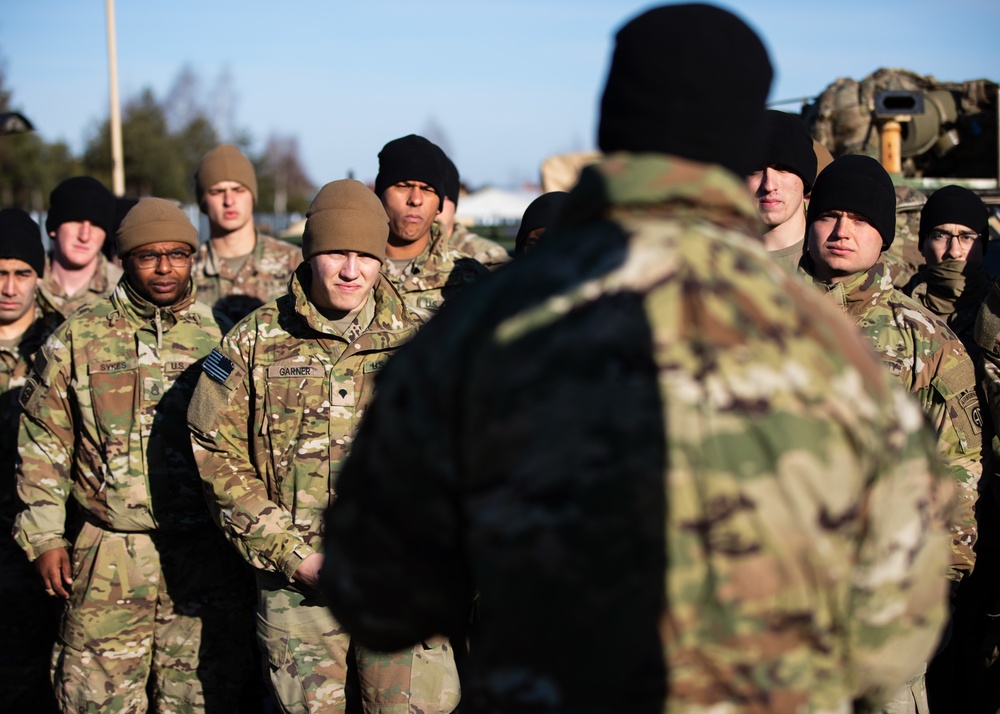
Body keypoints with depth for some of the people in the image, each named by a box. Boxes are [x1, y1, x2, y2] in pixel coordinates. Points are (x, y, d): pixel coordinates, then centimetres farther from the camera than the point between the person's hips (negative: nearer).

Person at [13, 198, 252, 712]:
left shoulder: (219, 338, 5)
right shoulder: (77, 338, 4)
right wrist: (44, 537, 2)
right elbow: (43, 444, 7)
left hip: (205, 560, 1)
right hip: (109, 561, 0)